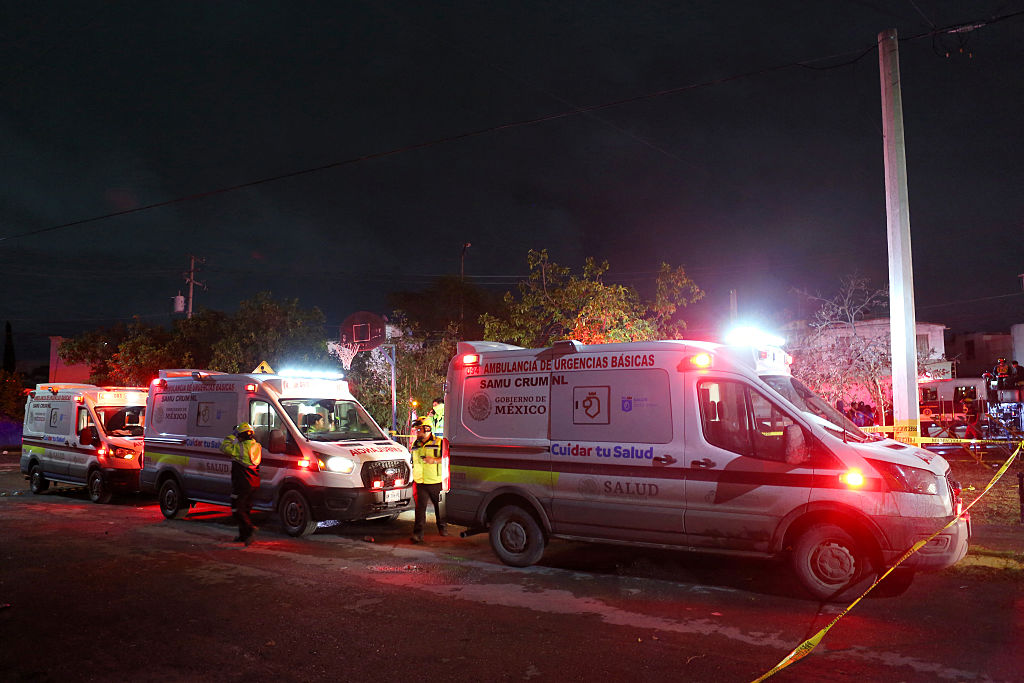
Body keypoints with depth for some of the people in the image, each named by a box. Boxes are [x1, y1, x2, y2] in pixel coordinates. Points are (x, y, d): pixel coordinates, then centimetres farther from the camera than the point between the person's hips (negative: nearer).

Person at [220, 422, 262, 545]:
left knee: (237, 508, -2)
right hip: (253, 483, 8)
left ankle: (249, 528, -20)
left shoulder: (241, 447, -15)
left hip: (242, 483, -8)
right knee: (245, 508, 17)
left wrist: (232, 436, 3)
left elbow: (224, 447, -10)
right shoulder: (257, 446, 8)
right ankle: (244, 535, 22)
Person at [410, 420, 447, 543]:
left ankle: (442, 528, 31)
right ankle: (417, 533, -9)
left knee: (439, 505, 11)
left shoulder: (438, 443, -4)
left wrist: (435, 460, -23)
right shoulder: (415, 445, 14)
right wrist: (414, 478, 23)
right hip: (420, 483, 3)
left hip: (436, 482, -3)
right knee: (420, 507, -7)